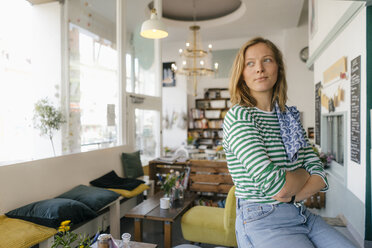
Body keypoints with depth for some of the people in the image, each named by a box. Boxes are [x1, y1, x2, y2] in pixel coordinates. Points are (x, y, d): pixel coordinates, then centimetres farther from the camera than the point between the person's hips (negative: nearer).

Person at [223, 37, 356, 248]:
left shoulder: (290, 116, 10)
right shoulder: (238, 116, -13)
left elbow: (320, 176, 5)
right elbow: (275, 185, -21)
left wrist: (291, 197, -13)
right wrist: (303, 173, -1)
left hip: (301, 215, 7)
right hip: (262, 222, -6)